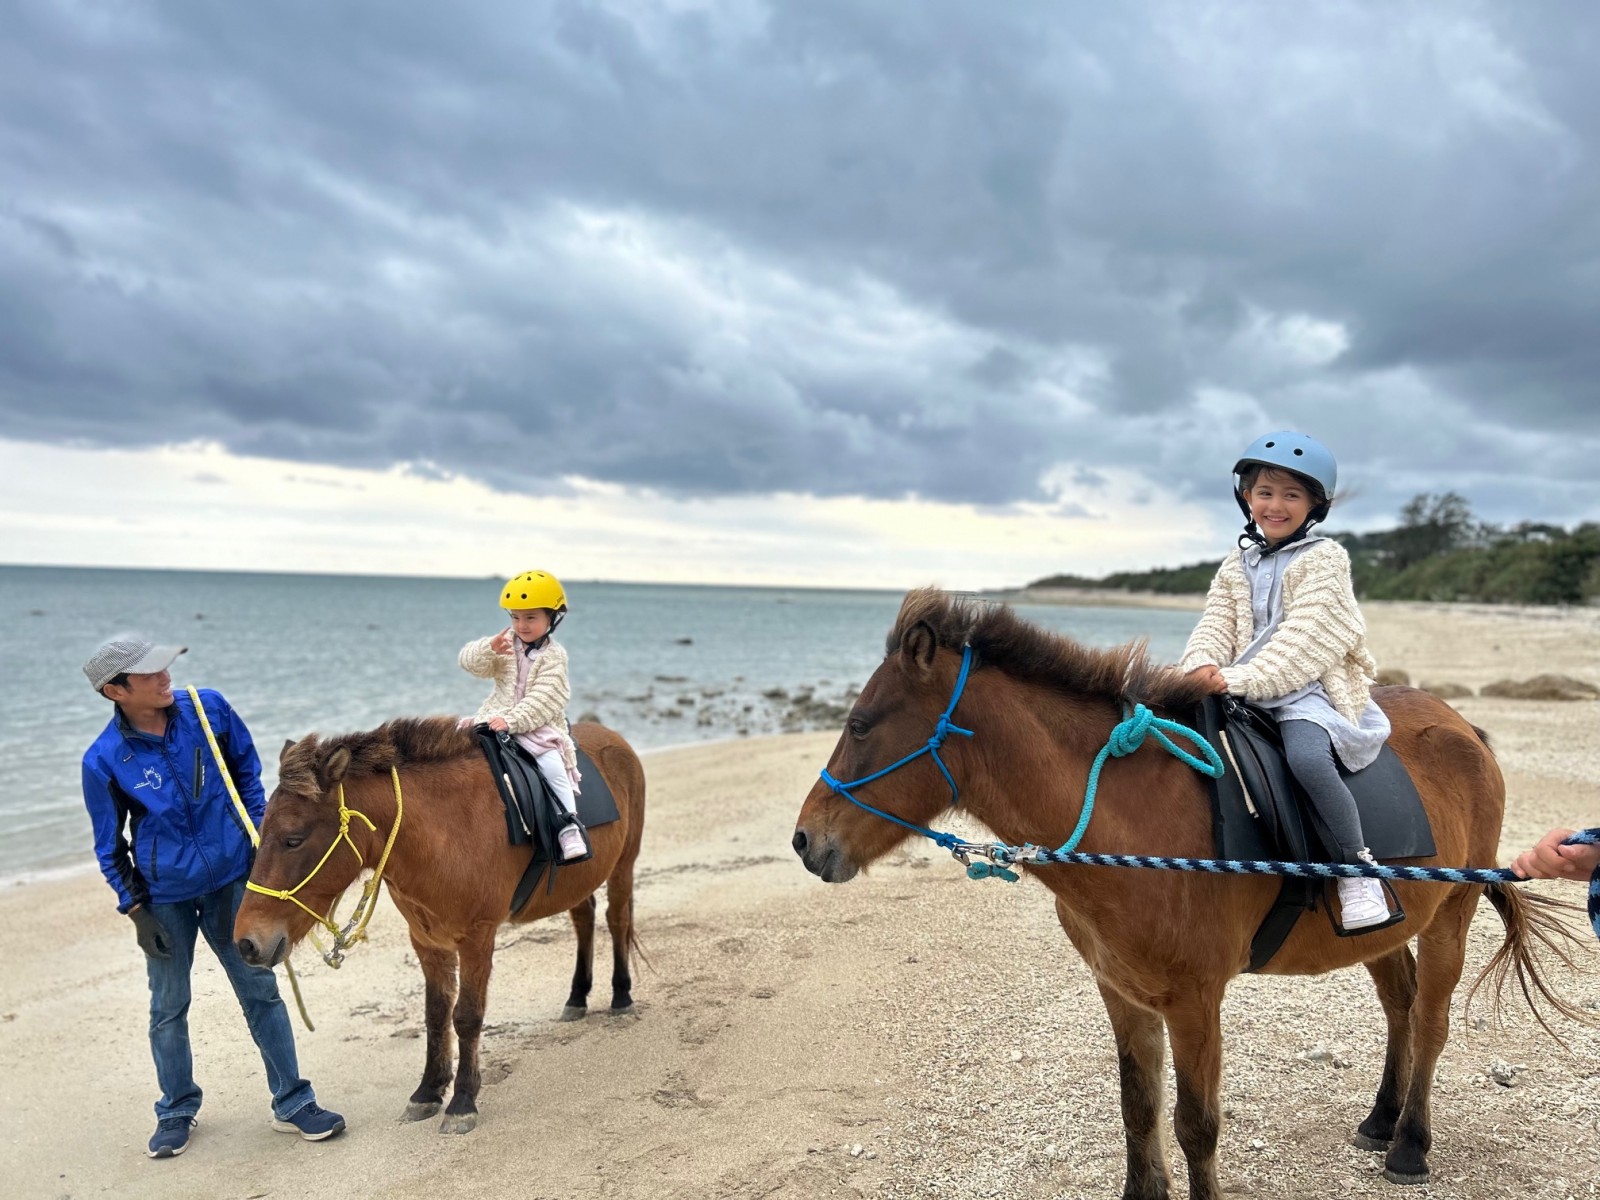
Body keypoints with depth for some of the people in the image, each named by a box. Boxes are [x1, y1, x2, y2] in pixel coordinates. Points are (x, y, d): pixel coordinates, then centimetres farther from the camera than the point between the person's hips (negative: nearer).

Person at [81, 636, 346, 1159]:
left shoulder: (209, 709, -10)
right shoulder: (104, 759, -14)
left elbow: (247, 772, 5)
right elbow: (110, 847, -2)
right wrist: (136, 909, -5)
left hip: (232, 877, 1)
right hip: (164, 896, -1)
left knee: (260, 988, 8)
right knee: (168, 1006, 14)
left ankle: (292, 1102, 20)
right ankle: (176, 1111, 35)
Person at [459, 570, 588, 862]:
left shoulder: (553, 656, -5)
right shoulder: (505, 644, 10)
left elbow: (542, 700, -15)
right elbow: (469, 661, -1)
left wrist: (512, 720, -27)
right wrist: (489, 649, -23)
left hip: (538, 726, -5)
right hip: (496, 719, 5)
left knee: (552, 764, -26)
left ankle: (570, 826, -24)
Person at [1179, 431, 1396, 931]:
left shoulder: (1323, 560, -4)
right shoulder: (1237, 564, 15)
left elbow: (1304, 638, -15)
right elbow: (1216, 624, 8)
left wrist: (1243, 679, -25)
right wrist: (1203, 665, -15)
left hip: (1312, 689, -6)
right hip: (1243, 692, 6)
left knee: (1307, 758, -33)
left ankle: (1357, 869, -17)